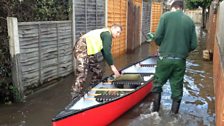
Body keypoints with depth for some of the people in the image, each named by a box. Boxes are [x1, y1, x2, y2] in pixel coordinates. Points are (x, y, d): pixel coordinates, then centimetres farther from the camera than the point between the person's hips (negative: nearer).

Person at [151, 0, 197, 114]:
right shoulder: (190, 21, 5)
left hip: (165, 58, -2)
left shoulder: (166, 16, -2)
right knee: (177, 88, 13)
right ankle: (174, 114, 23)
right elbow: (193, 45, 2)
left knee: (157, 84, 14)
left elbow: (157, 37, -10)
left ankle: (155, 111, 20)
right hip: (181, 60, 2)